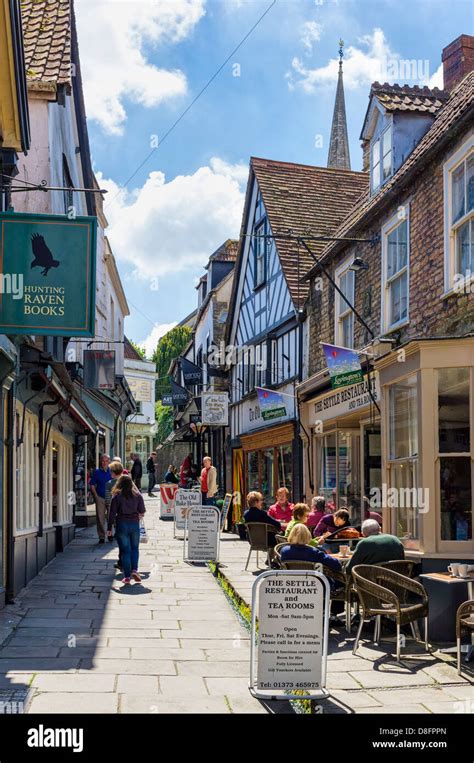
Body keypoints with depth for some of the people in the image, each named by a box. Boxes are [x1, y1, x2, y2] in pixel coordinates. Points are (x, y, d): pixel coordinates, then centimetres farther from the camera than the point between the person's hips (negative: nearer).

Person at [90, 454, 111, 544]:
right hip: (100, 498, -1)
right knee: (100, 518, -1)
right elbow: (92, 485, 4)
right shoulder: (97, 472, 1)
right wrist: (96, 496, -4)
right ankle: (101, 537, 6)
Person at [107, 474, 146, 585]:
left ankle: (127, 576, 3)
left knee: (125, 550, 3)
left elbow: (112, 513, -4)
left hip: (121, 525, -1)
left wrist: (110, 528, 2)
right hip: (134, 524, 2)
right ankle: (134, 570, -2)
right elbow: (142, 511, 3)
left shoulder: (116, 496, -4)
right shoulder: (138, 495, 1)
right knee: (134, 548, 16)